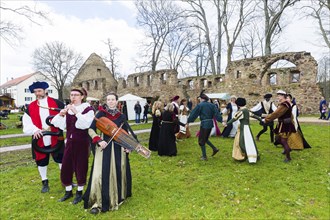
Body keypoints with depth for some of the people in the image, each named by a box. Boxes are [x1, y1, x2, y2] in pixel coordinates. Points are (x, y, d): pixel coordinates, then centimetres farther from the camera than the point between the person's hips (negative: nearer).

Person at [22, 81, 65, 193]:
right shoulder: (30, 107, 4)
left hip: (55, 138, -2)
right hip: (39, 140, 2)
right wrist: (35, 130, -20)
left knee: (61, 159, 7)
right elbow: (27, 123, -2)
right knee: (41, 161, 13)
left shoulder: (57, 103, -3)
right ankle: (45, 182, 31)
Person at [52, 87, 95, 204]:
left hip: (82, 142, -5)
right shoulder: (68, 109, 7)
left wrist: (76, 112, -27)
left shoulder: (88, 109, -8)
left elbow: (86, 124, -24)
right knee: (66, 167, 10)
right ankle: (68, 191, 30)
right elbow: (61, 125, 2)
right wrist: (61, 115, -13)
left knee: (80, 167, 5)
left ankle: (79, 192, 24)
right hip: (69, 142, 5)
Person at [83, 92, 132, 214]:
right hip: (104, 146, -2)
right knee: (101, 174, -7)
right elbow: (91, 130, -4)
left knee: (118, 173, 11)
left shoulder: (122, 116, 5)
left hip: (118, 147, 3)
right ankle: (98, 202, 6)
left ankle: (117, 197, 32)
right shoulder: (101, 114, -2)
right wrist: (99, 140, -19)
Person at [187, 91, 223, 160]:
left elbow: (193, 114, -6)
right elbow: (217, 114, 1)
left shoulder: (200, 105, -8)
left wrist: (188, 122, 1)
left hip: (204, 124, -6)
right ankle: (214, 149, 18)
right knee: (205, 138, 25)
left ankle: (204, 156, 11)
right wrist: (222, 121, -1)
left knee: (201, 140, 7)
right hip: (210, 123, 7)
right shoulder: (211, 105, 8)